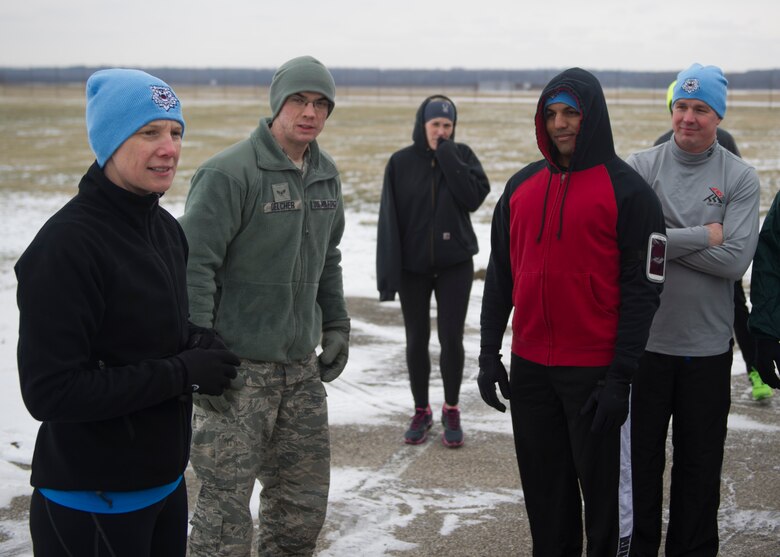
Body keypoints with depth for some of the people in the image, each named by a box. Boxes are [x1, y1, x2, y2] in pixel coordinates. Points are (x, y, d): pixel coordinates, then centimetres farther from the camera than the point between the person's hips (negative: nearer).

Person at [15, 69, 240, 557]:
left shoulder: (166, 228, 6)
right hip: (92, 504, -8)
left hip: (166, 481, 8)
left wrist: (198, 343, -3)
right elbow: (49, 391, -25)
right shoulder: (66, 245, -21)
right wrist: (181, 373, -21)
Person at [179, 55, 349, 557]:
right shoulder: (229, 172, -14)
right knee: (227, 503, -3)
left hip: (302, 365, 7)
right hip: (238, 366, -7)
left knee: (305, 503, 13)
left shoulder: (326, 174, 11)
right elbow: (194, 265, -16)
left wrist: (336, 325, 15)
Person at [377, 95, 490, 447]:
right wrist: (389, 273, -8)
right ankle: (421, 411, 21)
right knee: (417, 340, 7)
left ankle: (451, 411, 16)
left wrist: (447, 155, -17)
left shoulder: (461, 156, -1)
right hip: (413, 267, 0)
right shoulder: (401, 162, -3)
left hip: (454, 264, 0)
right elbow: (389, 220, -4)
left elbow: (475, 197, -16)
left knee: (451, 338, 0)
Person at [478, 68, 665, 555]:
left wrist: (621, 377, -14)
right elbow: (500, 275, 13)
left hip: (594, 370, -5)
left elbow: (643, 289, -10)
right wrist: (489, 353, 8)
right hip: (529, 367, 5)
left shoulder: (627, 190, -7)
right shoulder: (521, 186, 9)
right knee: (544, 490, 14)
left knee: (602, 484, 6)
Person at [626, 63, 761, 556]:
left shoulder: (741, 178, -3)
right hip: (644, 338, 0)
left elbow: (735, 260, -15)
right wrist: (701, 236, -16)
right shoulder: (641, 166, -2)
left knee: (700, 462, 13)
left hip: (708, 345, 0)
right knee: (640, 456, 13)